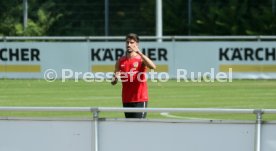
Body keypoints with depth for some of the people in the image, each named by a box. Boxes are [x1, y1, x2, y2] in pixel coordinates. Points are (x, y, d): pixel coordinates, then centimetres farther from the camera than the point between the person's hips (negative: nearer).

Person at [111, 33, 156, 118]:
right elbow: (113, 82, 12)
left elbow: (153, 66, -26)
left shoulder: (141, 59, -3)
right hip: (126, 100, 5)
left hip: (140, 100, -5)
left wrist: (139, 52, -29)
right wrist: (115, 78, -13)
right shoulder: (120, 61, 9)